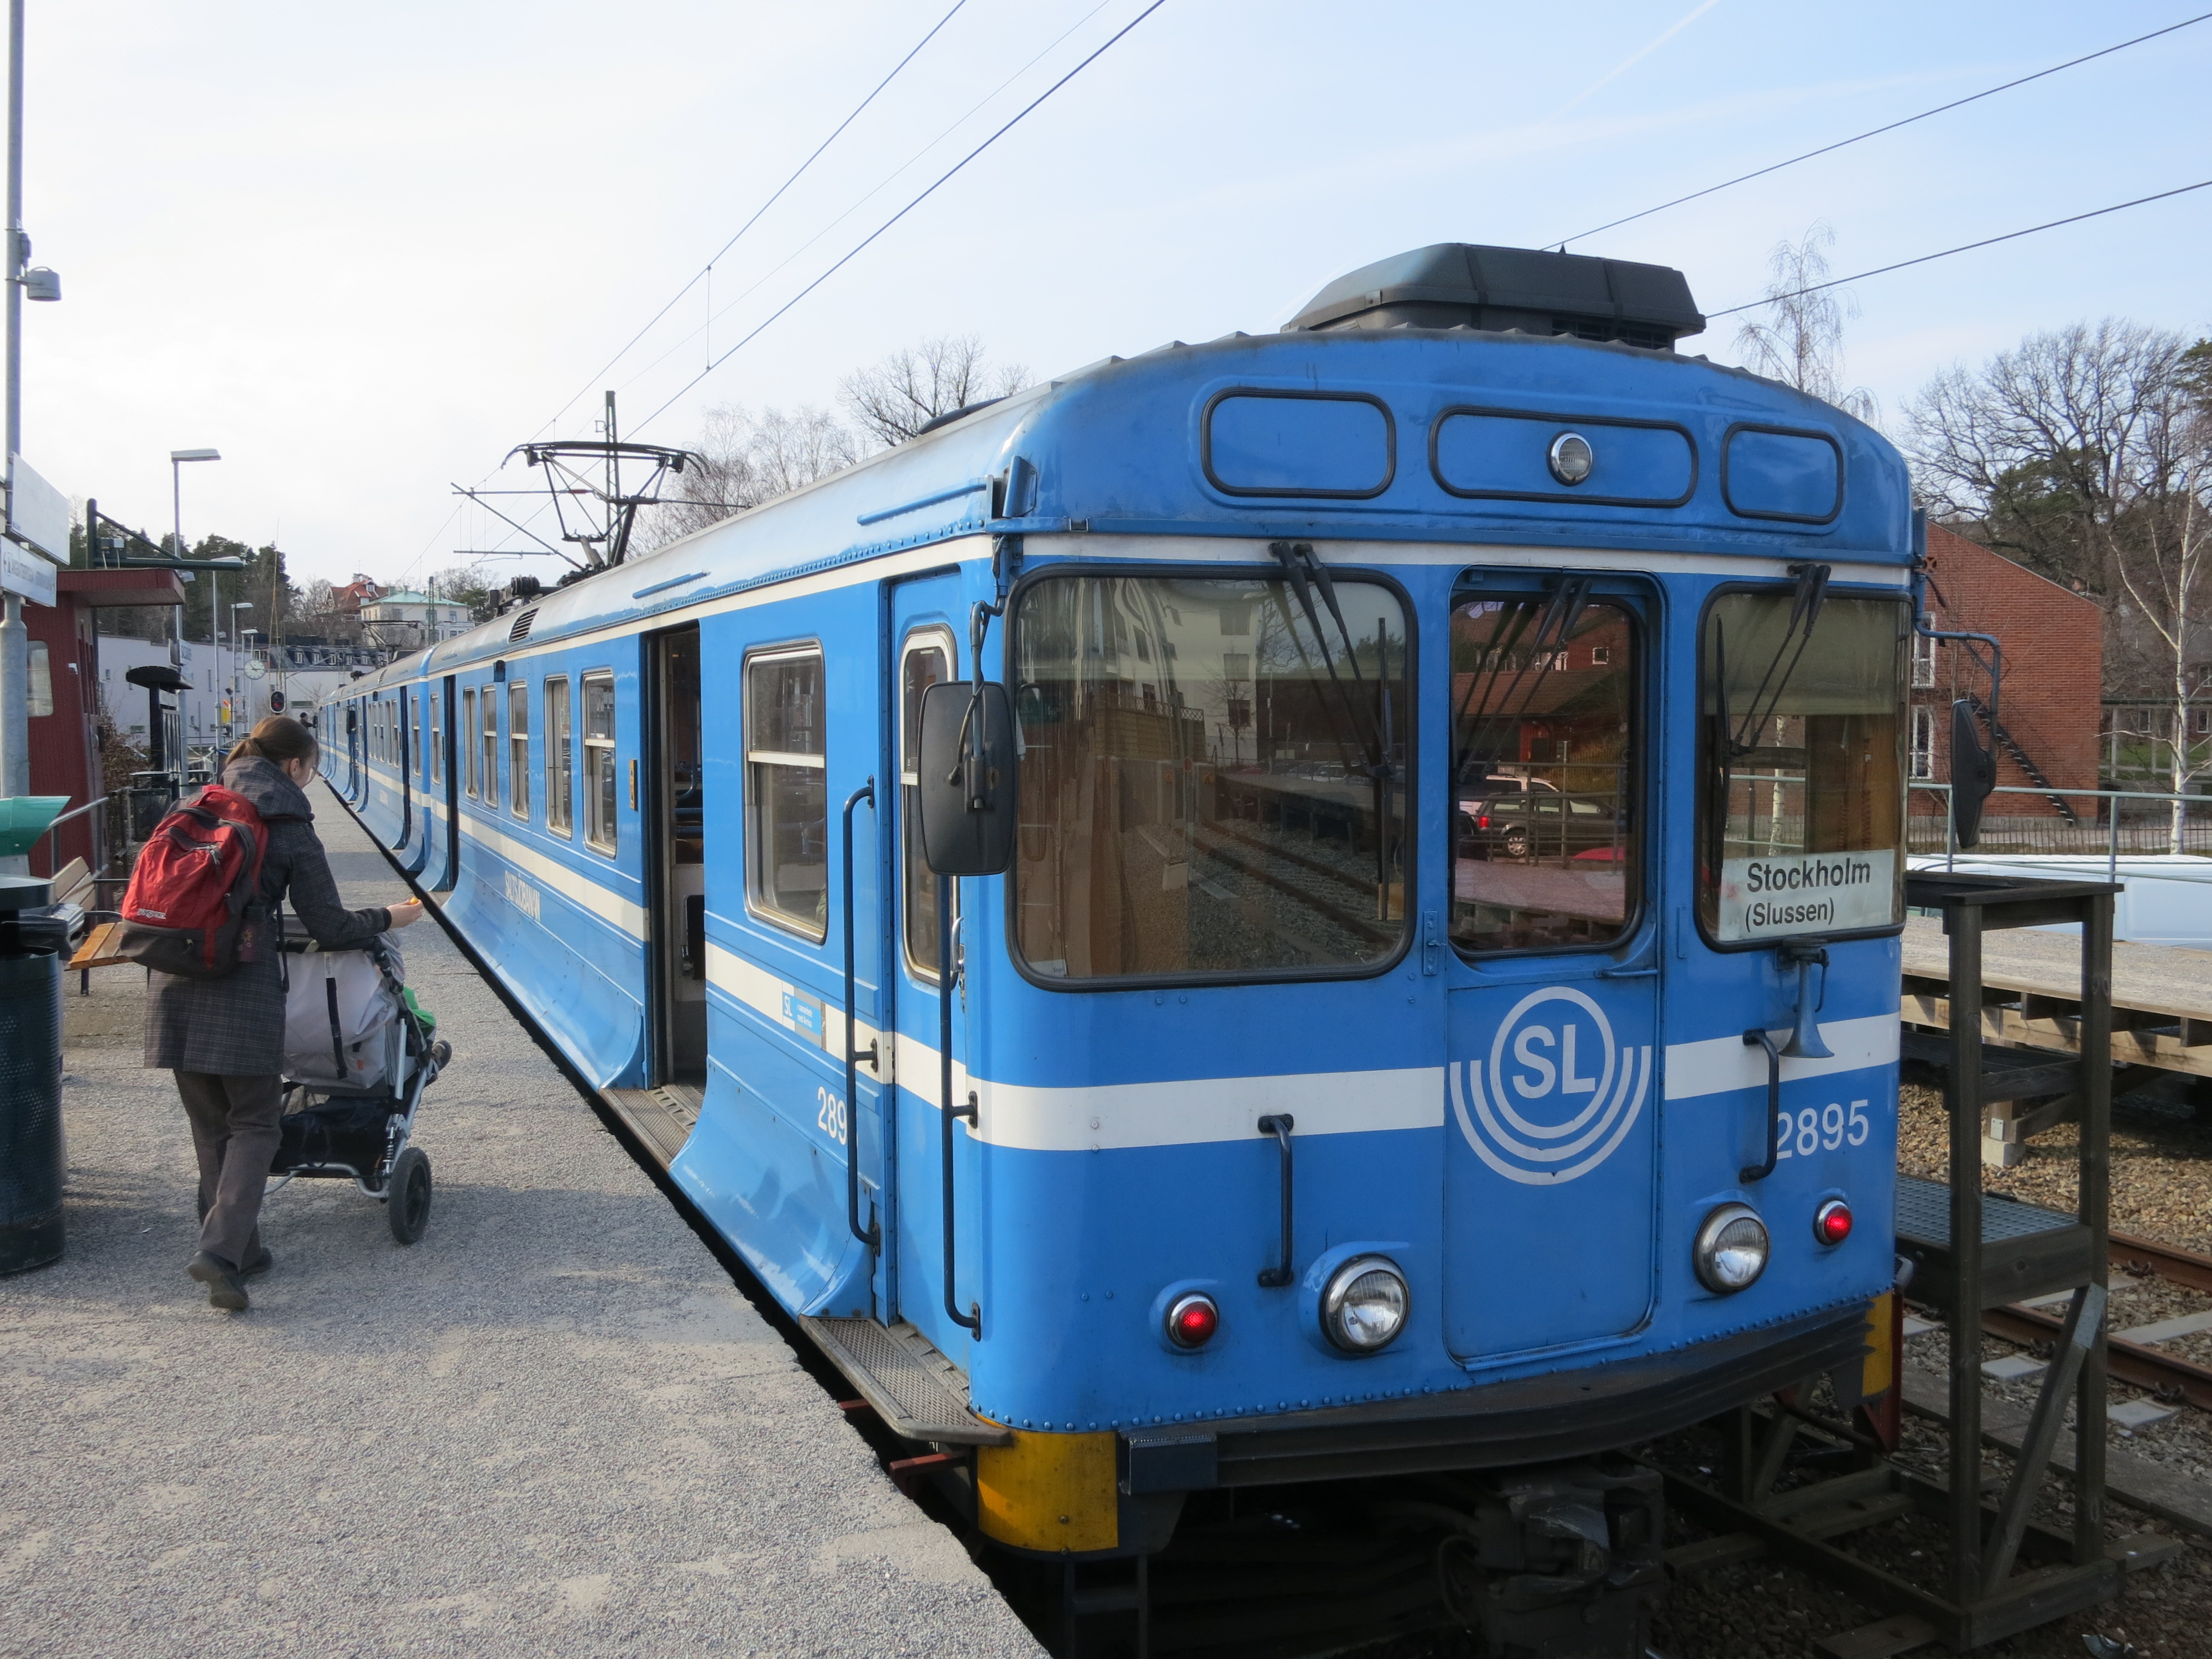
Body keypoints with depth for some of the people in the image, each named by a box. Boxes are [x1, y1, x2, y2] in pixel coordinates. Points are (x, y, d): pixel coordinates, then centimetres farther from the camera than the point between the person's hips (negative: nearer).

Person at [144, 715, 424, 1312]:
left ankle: (238, 1250, 22)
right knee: (254, 1123, 6)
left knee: (210, 1126, 15)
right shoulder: (291, 832, -1)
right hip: (241, 989, -5)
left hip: (175, 985, 5)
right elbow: (330, 929, 1)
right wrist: (389, 917, 17)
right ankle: (219, 1251, -9)